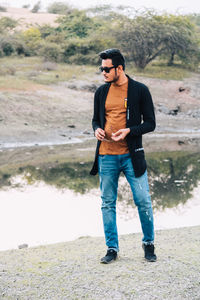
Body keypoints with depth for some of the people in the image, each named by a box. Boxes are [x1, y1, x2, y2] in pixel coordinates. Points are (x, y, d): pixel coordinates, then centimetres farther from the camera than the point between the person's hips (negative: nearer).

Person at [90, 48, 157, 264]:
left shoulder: (140, 90, -2)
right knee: (107, 203, 7)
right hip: (106, 156, 3)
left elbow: (150, 123, -1)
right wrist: (97, 130, -4)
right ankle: (112, 248, 19)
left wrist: (129, 130, -17)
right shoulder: (101, 92, 9)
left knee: (143, 201, 0)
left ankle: (148, 243, 21)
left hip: (131, 155, -3)